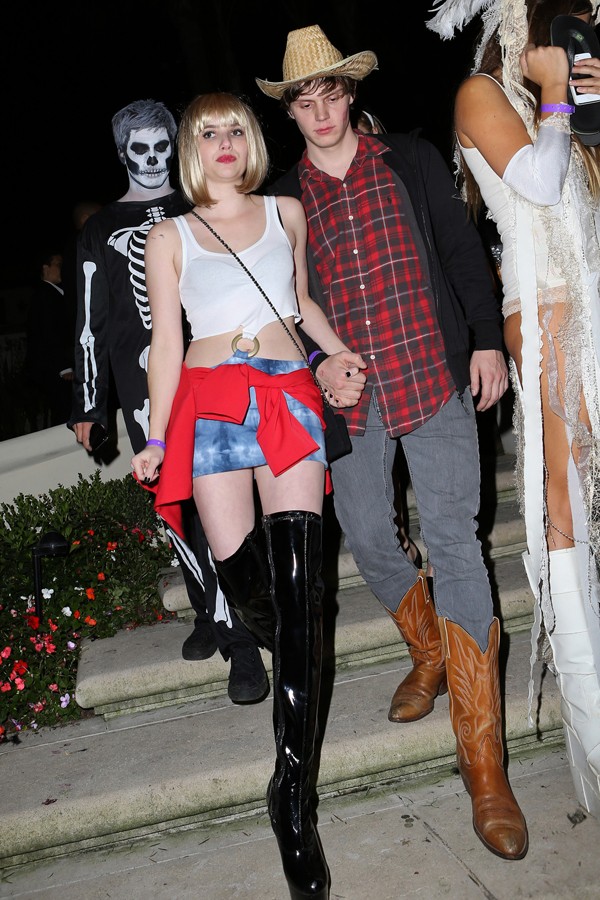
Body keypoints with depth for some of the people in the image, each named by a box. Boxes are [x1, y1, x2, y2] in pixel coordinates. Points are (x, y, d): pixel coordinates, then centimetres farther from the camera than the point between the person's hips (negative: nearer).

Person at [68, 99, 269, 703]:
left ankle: (238, 638, -1)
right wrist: (89, 407, 8)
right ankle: (211, 614, 19)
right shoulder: (101, 231, 15)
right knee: (177, 506, 1)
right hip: (146, 388, 1)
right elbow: (92, 323, 12)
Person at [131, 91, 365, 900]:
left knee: (298, 584, -13)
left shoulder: (287, 213, 19)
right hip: (211, 402, 0)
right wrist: (156, 441, 4)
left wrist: (341, 349, 13)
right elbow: (166, 343, 10)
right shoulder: (169, 239, 14)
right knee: (240, 576, -3)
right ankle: (293, 653, 35)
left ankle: (293, 790, -10)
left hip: (288, 393, 0)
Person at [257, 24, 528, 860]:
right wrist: (320, 361, -4)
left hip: (434, 375, -2)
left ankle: (483, 759, -4)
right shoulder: (283, 199, 11)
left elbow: (464, 250, 7)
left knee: (451, 537, -11)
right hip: (349, 391, 3)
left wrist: (488, 340, -1)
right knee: (367, 537, 3)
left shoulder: (411, 160, 8)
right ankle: (429, 654, 35)